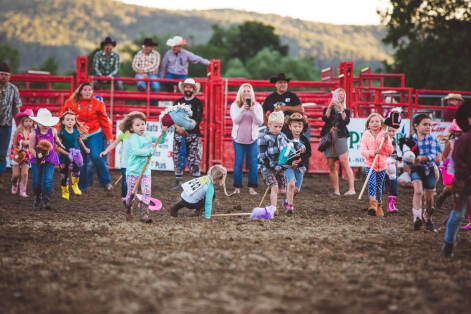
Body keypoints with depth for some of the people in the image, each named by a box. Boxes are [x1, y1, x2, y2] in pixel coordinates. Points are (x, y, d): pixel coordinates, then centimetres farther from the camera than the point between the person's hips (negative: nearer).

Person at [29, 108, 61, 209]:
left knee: (47, 180, -13)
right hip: (36, 160, 0)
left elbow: (56, 138, 24)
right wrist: (37, 156, -23)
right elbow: (31, 148, -9)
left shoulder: (52, 131, -1)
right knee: (36, 181, 6)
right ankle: (37, 199, 29)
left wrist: (60, 144, 40)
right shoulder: (34, 134, -8)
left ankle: (46, 201, -8)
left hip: (50, 160, 0)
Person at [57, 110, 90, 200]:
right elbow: (58, 147, -15)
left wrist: (85, 148, 33)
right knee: (64, 174, 5)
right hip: (64, 156, -2)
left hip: (75, 154, 2)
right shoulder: (61, 133, -14)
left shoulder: (76, 132, -2)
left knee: (76, 169, -19)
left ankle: (75, 185, 10)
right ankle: (65, 192, 25)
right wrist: (67, 154, -24)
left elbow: (79, 140, 20)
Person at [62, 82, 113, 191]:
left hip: (94, 134, -2)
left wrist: (109, 137, -2)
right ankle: (82, 185, 22)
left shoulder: (97, 104, -3)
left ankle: (106, 182, -5)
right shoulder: (72, 102, -1)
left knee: (96, 157, -17)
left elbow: (104, 121, 1)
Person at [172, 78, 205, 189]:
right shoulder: (178, 102, 13)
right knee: (178, 159, 3)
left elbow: (198, 119, -6)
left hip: (193, 135, -3)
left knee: (194, 161, -9)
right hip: (178, 135, 3)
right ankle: (178, 182, 11)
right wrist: (178, 127, -14)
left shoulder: (198, 103, 5)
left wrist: (186, 128, -18)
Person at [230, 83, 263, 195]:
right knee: (238, 163, -2)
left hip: (252, 139, 1)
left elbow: (260, 122, -1)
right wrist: (243, 109, -20)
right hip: (238, 138, -1)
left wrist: (253, 111, -16)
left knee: (253, 164, -3)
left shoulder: (257, 106, 7)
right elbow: (235, 120, -7)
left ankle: (252, 187, 4)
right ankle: (237, 187, 4)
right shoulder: (235, 105, 5)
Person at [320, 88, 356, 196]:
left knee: (344, 163, -15)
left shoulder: (346, 110, 14)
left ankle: (351, 189, -19)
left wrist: (341, 109, -11)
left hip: (340, 138, -2)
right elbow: (325, 118, -4)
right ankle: (336, 190, 5)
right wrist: (330, 107, -11)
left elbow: (346, 121, -4)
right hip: (329, 138, 2)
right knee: (331, 166, 0)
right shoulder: (328, 109, 16)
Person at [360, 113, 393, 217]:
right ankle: (373, 204, -26)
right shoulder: (366, 136, 1)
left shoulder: (384, 135, 4)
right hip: (369, 164, -2)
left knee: (379, 186, 10)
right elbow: (363, 150, -5)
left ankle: (379, 206, 25)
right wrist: (373, 152, -21)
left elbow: (390, 151, 1)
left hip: (382, 165, 2)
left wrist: (386, 141, -15)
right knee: (371, 183, -21)